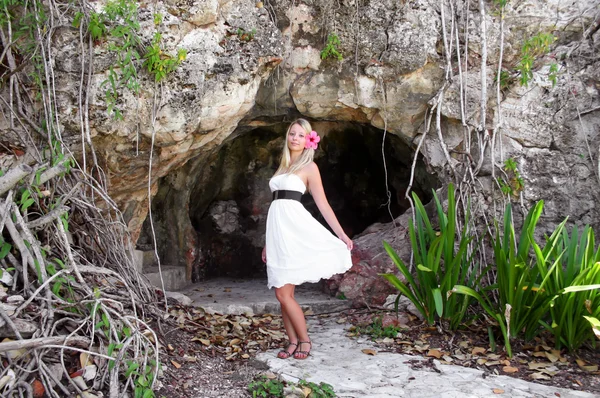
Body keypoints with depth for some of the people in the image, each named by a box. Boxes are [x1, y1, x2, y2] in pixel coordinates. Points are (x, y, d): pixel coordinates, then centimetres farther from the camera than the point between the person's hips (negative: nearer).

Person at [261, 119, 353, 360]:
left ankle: (304, 341, 7)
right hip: (277, 228, 6)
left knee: (284, 293, -8)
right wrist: (268, 243, 20)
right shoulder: (283, 166, 20)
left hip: (294, 227, -6)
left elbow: (322, 204, -1)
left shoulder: (309, 166, 2)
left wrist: (341, 234, -8)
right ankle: (293, 342, 15)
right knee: (283, 294, 6)